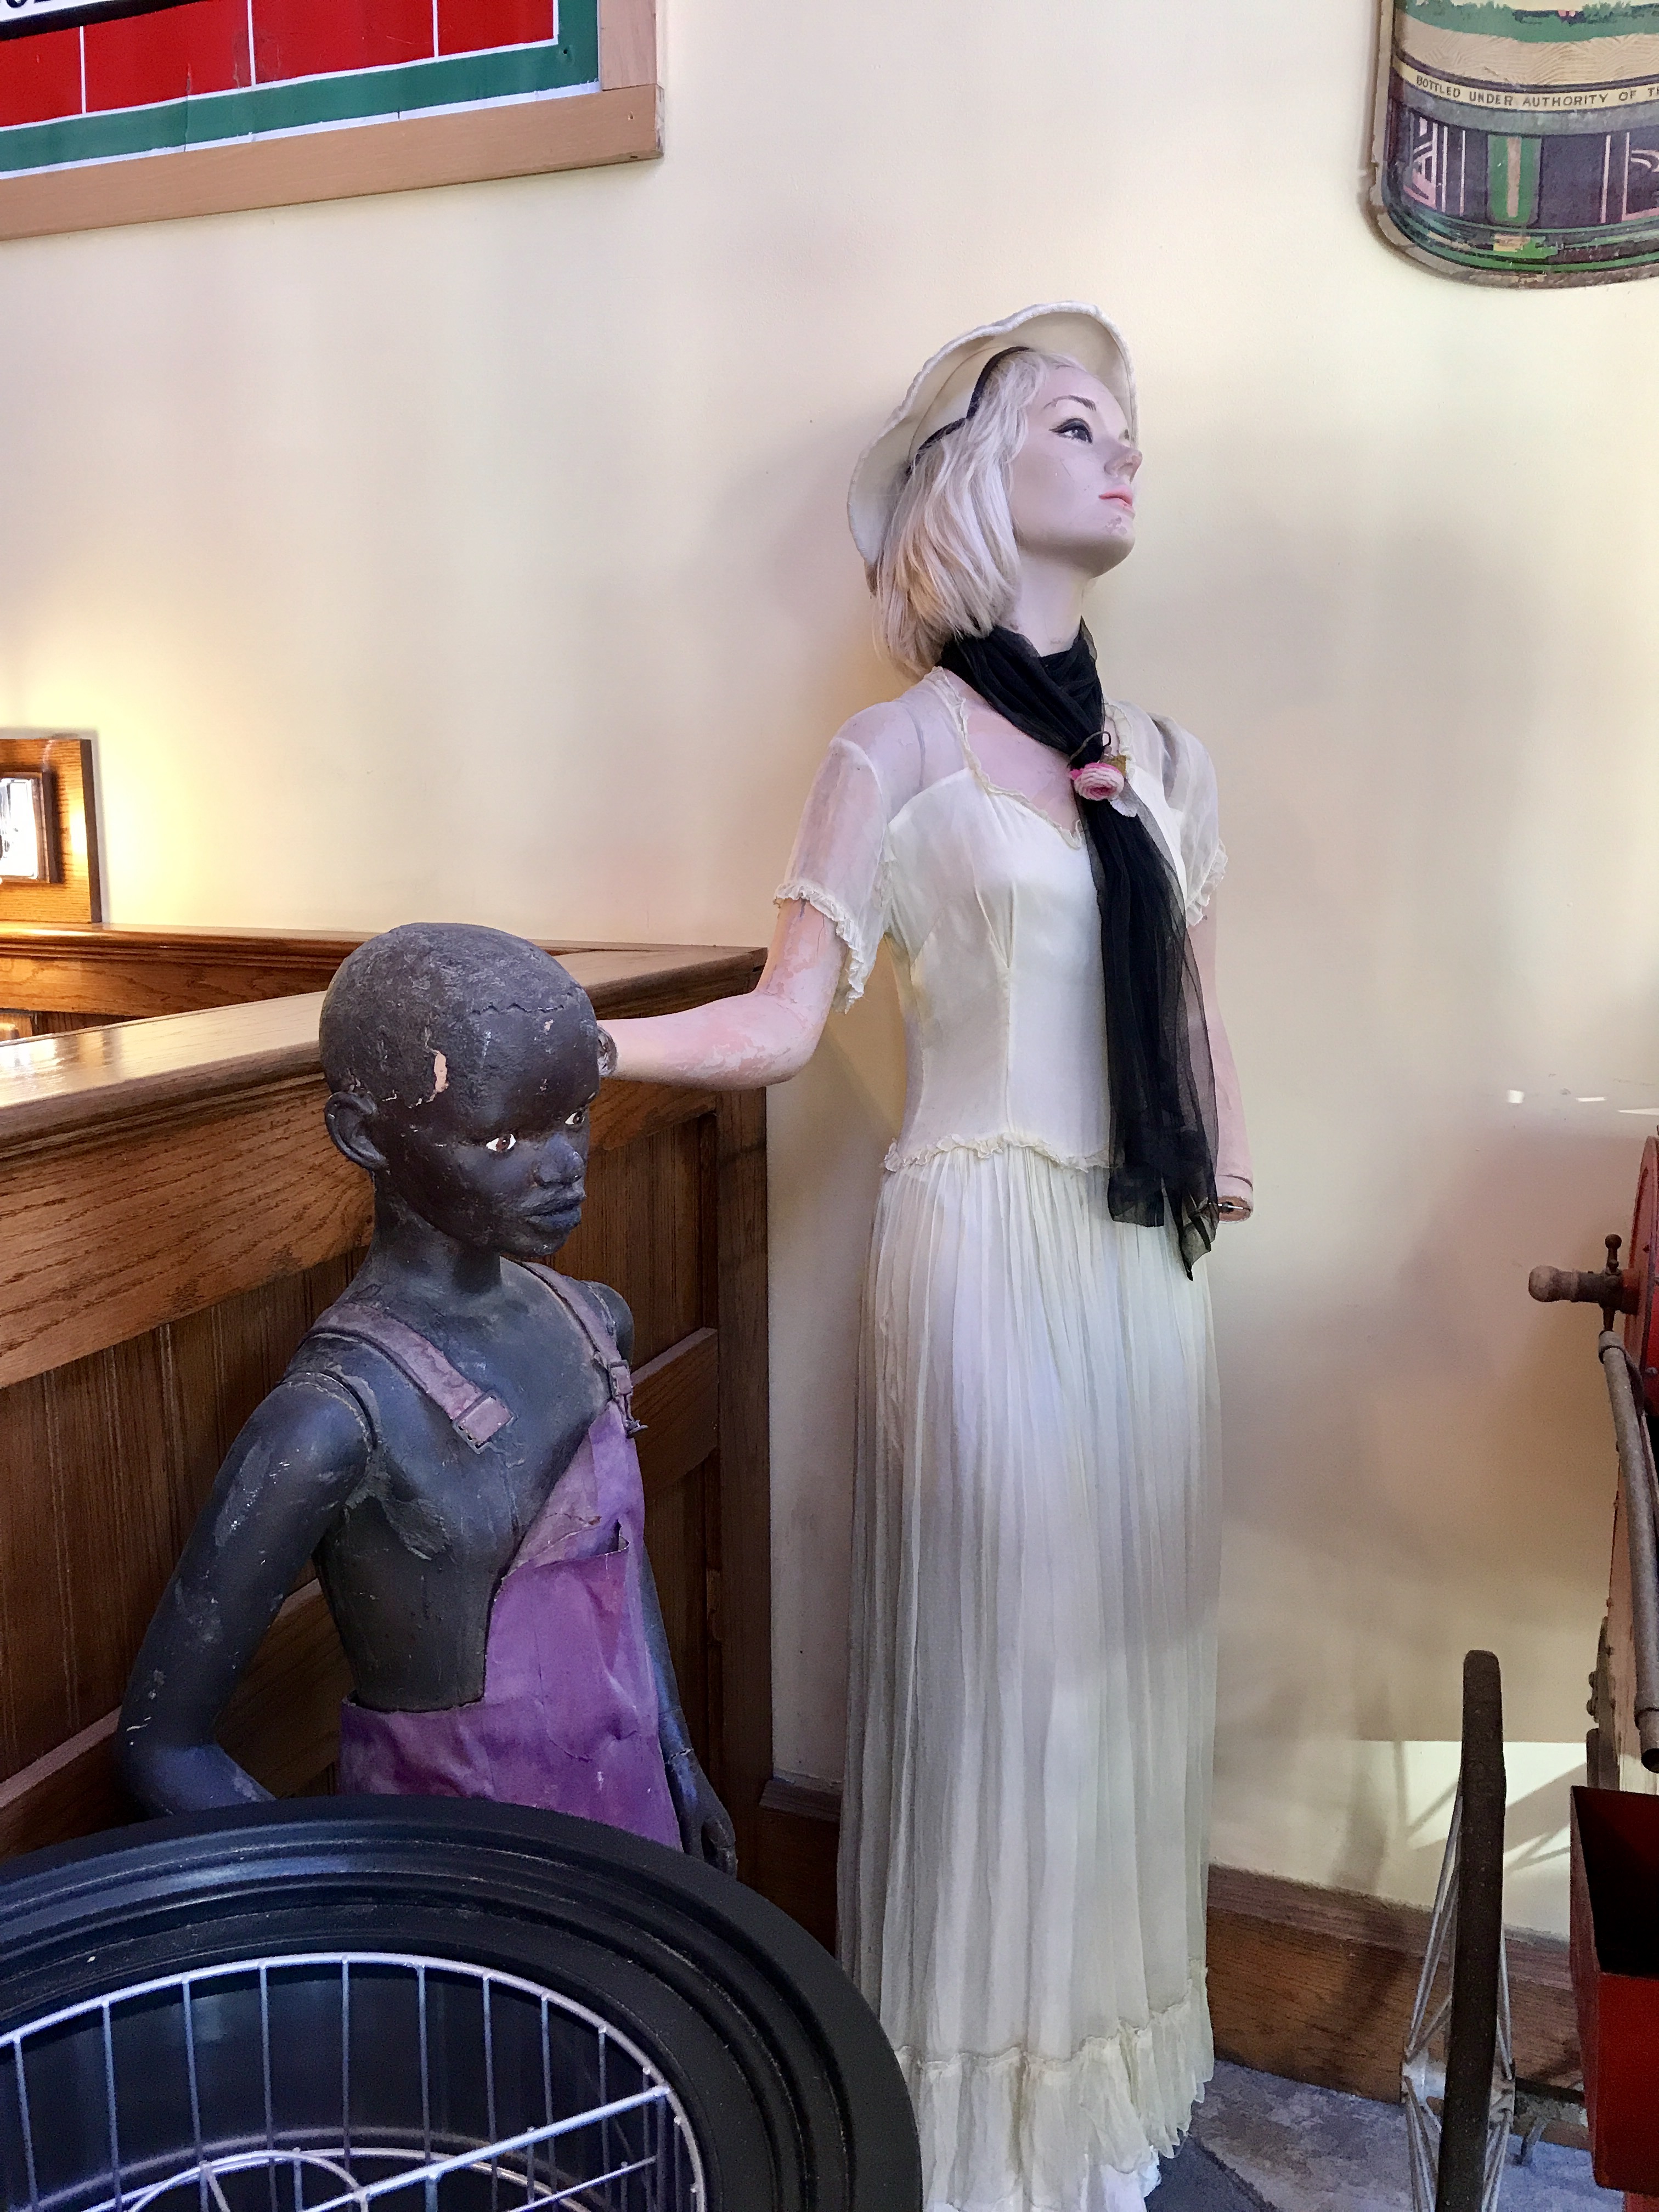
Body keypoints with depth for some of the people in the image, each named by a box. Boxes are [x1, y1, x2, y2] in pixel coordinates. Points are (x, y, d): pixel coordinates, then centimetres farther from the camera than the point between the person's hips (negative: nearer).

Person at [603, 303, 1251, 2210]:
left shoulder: (1162, 756, 15)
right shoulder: (900, 751, -2)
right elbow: (783, 1020, -7)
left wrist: (1225, 1148, 6)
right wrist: (558, 1042, -19)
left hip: (1144, 1256, 6)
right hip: (986, 1245, -5)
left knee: (1129, 1641, 13)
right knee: (990, 1649, 3)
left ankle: (1109, 2058, 35)